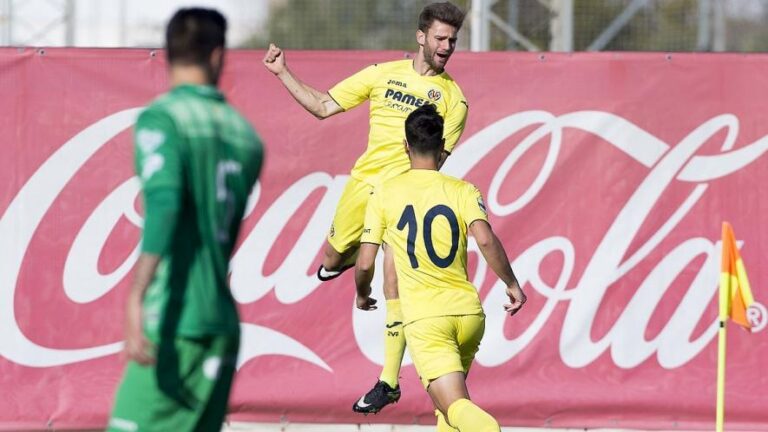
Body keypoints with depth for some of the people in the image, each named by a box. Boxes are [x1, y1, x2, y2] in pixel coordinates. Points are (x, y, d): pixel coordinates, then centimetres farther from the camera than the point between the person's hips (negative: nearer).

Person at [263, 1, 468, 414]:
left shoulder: (452, 97, -1)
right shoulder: (382, 74, 6)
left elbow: (434, 160, -6)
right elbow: (324, 106, 9)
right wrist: (282, 73, 2)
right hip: (363, 181, 4)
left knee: (394, 285, -12)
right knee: (331, 262, 15)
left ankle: (389, 382, -6)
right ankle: (351, 252, 54)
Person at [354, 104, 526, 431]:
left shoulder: (385, 194, 4)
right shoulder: (463, 192, 4)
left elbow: (364, 263, 2)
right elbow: (485, 239, -13)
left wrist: (362, 295, 23)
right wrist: (512, 284, -1)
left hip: (424, 318, -3)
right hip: (468, 311, 3)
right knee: (450, 393, 29)